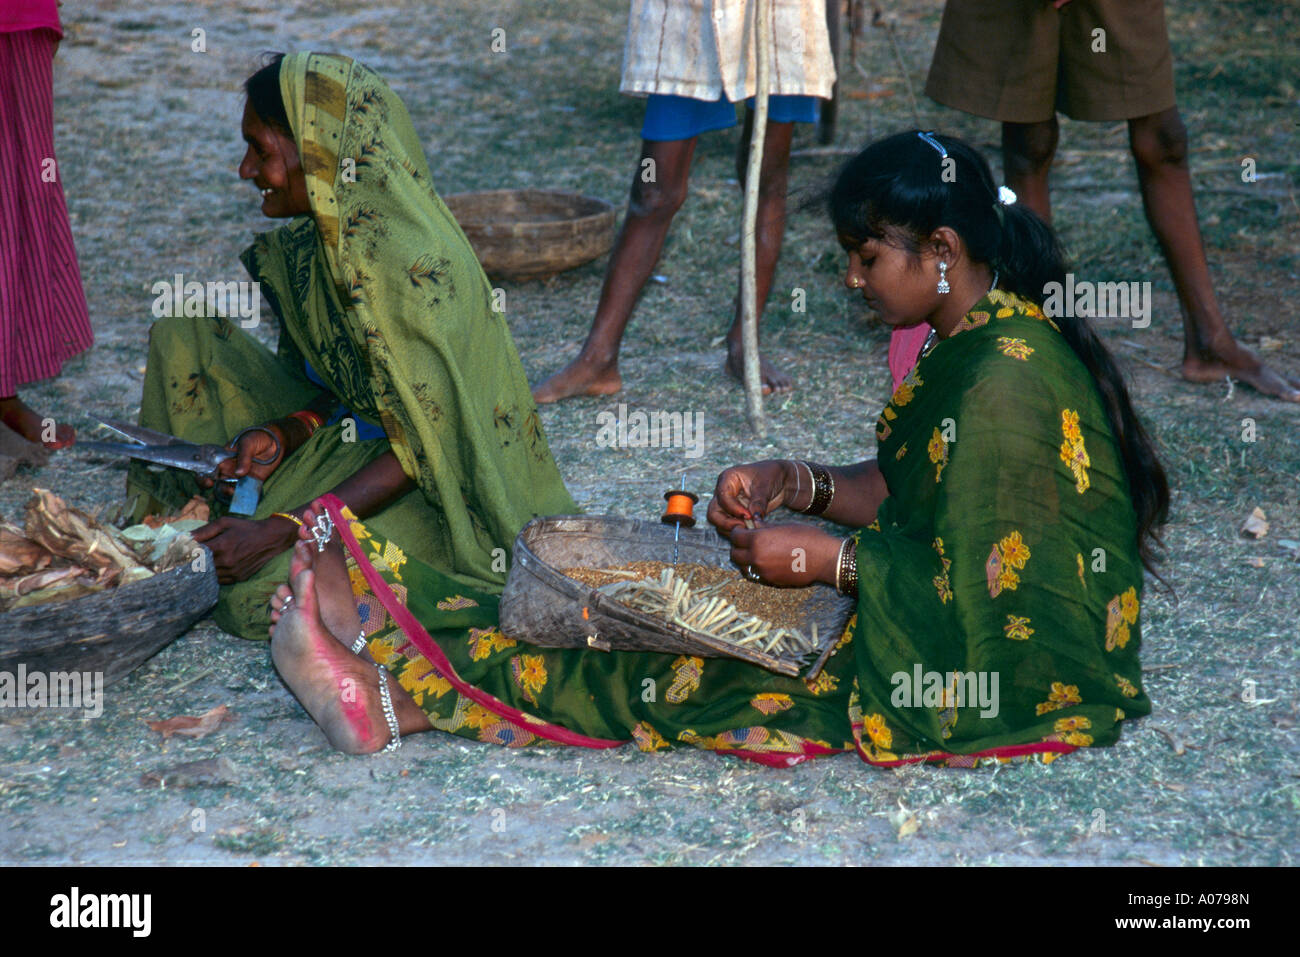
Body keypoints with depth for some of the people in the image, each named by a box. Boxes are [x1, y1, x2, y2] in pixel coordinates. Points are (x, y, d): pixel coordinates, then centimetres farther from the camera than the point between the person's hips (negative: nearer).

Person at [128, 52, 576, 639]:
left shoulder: (410, 265, -29)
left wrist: (279, 531, -29)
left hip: (437, 496, -8)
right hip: (352, 435, 8)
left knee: (256, 593, -28)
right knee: (183, 331, 2)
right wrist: (286, 432, -12)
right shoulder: (324, 240, -2)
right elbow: (356, 381, 9)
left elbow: (422, 450, -27)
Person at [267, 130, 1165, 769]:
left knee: (681, 673, -11)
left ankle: (406, 698, -8)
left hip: (1009, 673, -9)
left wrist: (830, 560, -18)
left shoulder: (1006, 378, -24)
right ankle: (388, 629, -2)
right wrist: (794, 482, 0)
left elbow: (978, 584, -24)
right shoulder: (975, 346, 7)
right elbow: (907, 490, 14)